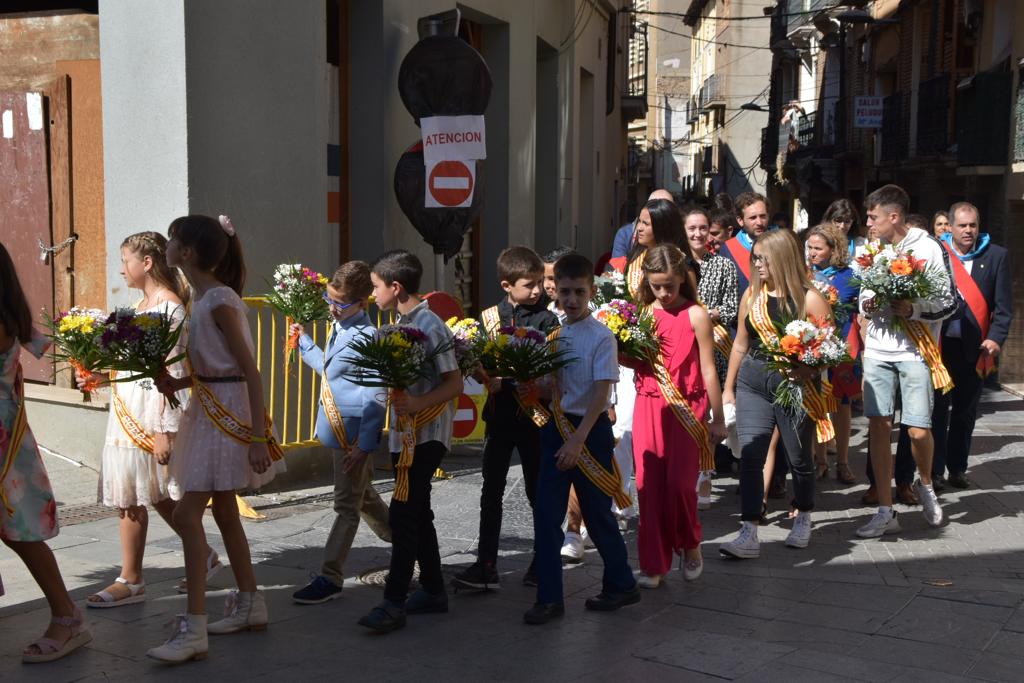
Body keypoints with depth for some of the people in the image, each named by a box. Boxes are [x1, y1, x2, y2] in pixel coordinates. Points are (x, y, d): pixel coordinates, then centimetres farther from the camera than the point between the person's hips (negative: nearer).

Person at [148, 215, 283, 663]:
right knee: (224, 512, 16)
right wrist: (178, 384, -2)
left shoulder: (220, 300, -18)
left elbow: (250, 371, -20)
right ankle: (250, 606, 29)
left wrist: (258, 438, -23)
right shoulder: (202, 296, 9)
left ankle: (193, 628, -8)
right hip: (209, 411, 10)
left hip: (227, 415, -10)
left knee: (187, 514, -12)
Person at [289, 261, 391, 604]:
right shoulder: (338, 329, 9)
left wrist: (364, 444, -22)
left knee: (347, 505, 0)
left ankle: (330, 578, 7)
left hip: (354, 434, -10)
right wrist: (304, 343, 27)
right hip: (338, 433, 10)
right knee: (364, 496, 22)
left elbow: (376, 396, -21)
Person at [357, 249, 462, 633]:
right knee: (417, 513, 14)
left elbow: (455, 384, -16)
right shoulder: (399, 324, 11)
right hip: (404, 434, 9)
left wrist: (418, 404, -28)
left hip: (427, 435, -9)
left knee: (403, 513, -11)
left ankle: (394, 602, -8)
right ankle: (433, 590, 24)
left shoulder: (430, 326, -15)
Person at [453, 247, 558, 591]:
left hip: (533, 414, -3)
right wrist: (488, 376, -13)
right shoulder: (490, 317, 5)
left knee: (538, 490, 8)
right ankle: (486, 565, 12)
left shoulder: (546, 319, -5)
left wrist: (509, 379, -23)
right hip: (499, 412, 3)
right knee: (492, 490, 6)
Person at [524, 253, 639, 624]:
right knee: (546, 513, 1)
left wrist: (577, 440, -22)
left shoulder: (601, 337, -11)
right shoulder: (555, 336, 8)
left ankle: (621, 584, 29)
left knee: (597, 513, 7)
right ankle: (549, 597, 10)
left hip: (590, 429, -6)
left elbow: (601, 392, -16)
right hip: (557, 427, 6)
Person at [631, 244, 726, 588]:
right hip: (648, 407, 3)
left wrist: (718, 418, 0)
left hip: (686, 409, -3)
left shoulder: (695, 316, -3)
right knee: (648, 485, 2)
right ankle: (653, 564, 12)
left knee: (679, 483, -8)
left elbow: (708, 370, -1)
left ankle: (690, 546, 20)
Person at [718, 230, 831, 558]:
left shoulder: (809, 299, -7)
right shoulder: (752, 295, 7)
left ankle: (802, 519, 37)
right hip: (752, 383, 3)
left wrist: (806, 368, -25)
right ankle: (749, 535, -6)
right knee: (749, 455, -7)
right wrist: (728, 388, 16)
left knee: (799, 457, 13)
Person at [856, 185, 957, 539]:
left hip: (915, 351, -4)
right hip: (877, 350, 4)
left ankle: (925, 483, 28)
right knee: (878, 427, 1)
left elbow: (949, 303, -5)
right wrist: (866, 305, -2)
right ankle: (886, 512, 9)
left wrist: (913, 310, -20)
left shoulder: (928, 248, -5)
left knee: (918, 430, -5)